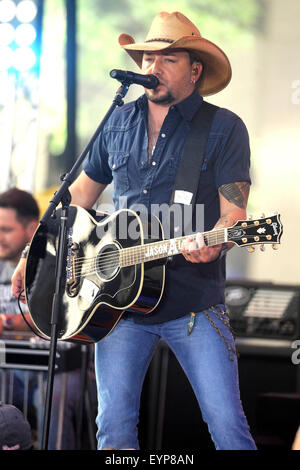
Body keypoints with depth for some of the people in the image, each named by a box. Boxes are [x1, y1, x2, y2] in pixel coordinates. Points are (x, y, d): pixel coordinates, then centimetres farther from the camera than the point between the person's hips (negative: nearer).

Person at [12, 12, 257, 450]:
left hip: (194, 302, -4)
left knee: (227, 426, -10)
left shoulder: (223, 128, -1)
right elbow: (81, 193, 24)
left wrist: (211, 245, -28)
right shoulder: (119, 123, 13)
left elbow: (234, 212, -6)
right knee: (114, 429, 1)